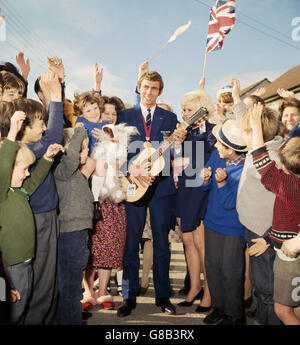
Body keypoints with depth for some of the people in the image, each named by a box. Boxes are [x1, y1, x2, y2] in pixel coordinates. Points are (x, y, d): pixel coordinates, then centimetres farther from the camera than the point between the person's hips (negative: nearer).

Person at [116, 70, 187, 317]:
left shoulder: (170, 118, 9)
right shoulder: (125, 116, 7)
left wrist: (179, 142, -18)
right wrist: (134, 169, -18)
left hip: (162, 185, 1)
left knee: (162, 243, 9)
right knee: (131, 242, 5)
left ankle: (162, 295, 23)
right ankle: (129, 297, 18)